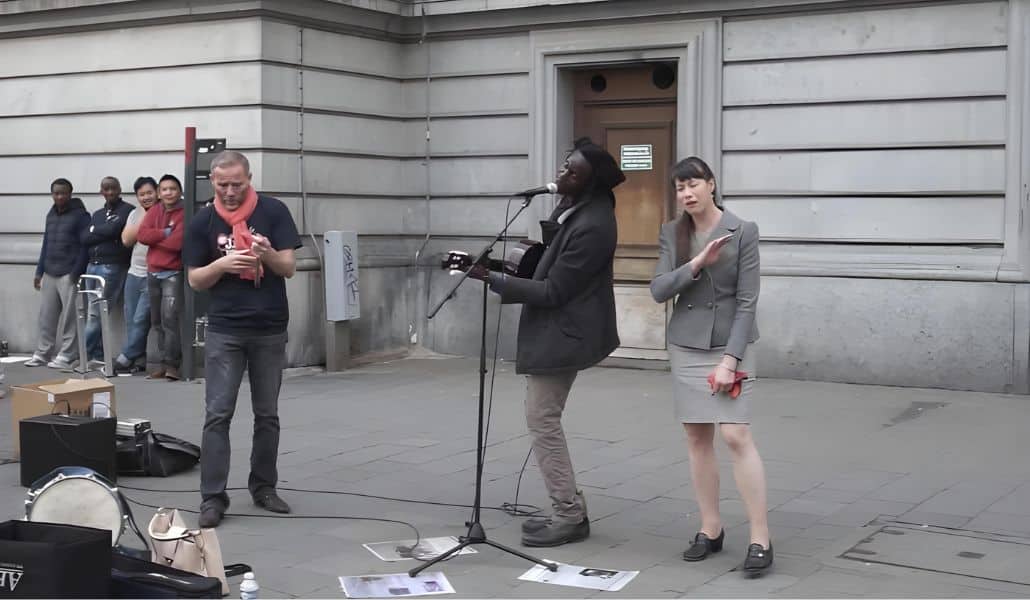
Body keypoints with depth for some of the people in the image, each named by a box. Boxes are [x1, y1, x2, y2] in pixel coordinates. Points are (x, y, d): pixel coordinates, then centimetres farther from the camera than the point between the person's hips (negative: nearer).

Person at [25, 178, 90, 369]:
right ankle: (43, 353, 15)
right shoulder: (51, 215, 17)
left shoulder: (80, 215, -4)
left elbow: (85, 246, -9)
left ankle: (67, 355, -1)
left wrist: (76, 272, -15)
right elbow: (46, 244, 21)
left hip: (69, 274, -6)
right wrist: (39, 271, 17)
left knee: (69, 315, -6)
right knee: (46, 315, 7)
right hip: (49, 273, 6)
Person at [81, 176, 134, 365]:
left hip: (112, 267, -7)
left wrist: (95, 231, 3)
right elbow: (85, 238, 8)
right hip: (92, 265, 7)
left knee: (95, 313, -9)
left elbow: (112, 229, -15)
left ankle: (85, 354, -6)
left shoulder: (127, 211, -1)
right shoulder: (98, 214, 20)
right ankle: (99, 355, 12)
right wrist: (103, 233, -6)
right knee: (96, 312, 7)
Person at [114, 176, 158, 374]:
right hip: (134, 273, 7)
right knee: (131, 319, 7)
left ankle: (127, 357, 2)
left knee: (141, 319, -8)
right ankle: (138, 360, 14)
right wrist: (143, 218, -4)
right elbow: (126, 240, 1)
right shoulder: (135, 214, 13)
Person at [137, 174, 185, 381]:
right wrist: (165, 233, -14)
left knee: (170, 318, -17)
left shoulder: (184, 214, -8)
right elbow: (142, 234, -3)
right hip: (153, 273, 7)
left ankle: (171, 363, -12)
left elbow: (177, 242, -20)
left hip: (173, 274, -7)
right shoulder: (154, 212, 10)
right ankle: (165, 362, 18)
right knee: (157, 321, 10)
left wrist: (154, 238, -5)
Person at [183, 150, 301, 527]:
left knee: (267, 414, 9)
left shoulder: (274, 212, -1)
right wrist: (222, 264, -17)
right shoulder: (203, 222, 2)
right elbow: (195, 280, 3)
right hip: (224, 330, 0)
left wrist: (268, 254, -25)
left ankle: (264, 487, 20)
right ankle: (213, 496, -2)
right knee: (218, 414, -5)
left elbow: (289, 268, -4)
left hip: (270, 330, 1)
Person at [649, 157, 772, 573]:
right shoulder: (671, 233, 4)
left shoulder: (743, 232, -7)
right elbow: (659, 290, -5)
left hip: (728, 345, -4)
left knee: (736, 435, -12)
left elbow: (747, 300, -9)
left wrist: (730, 359, -15)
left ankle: (760, 538, -7)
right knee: (697, 437, 6)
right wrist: (697, 264, -20)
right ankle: (710, 529, 16)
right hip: (685, 347, 4)